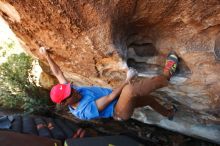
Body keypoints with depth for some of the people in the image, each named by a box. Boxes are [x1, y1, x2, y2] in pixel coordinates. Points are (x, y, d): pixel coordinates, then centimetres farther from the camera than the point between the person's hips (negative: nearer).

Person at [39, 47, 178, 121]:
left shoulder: (70, 92, -6)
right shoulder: (86, 110, -29)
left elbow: (58, 73, 0)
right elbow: (110, 97, -26)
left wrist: (47, 56, -2)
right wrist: (127, 80, -18)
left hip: (119, 101, 9)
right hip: (120, 112, -8)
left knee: (150, 98, 20)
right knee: (131, 89, -39)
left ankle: (168, 113, 51)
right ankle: (166, 76, -11)